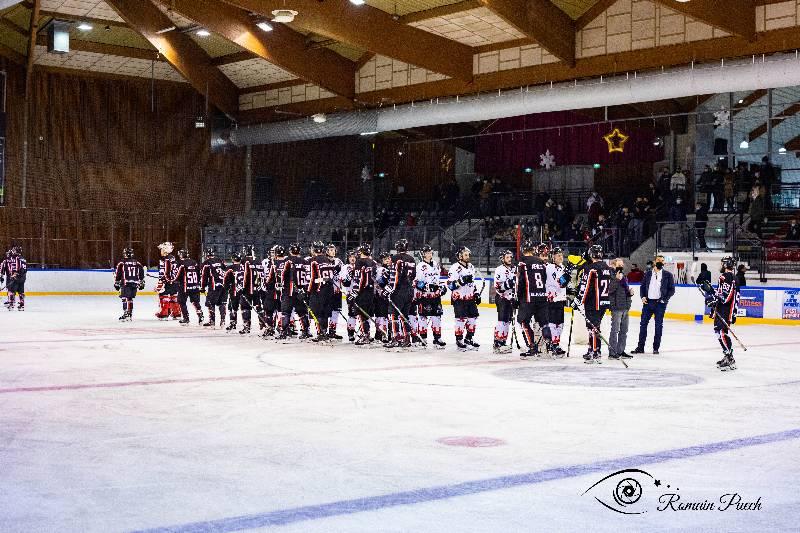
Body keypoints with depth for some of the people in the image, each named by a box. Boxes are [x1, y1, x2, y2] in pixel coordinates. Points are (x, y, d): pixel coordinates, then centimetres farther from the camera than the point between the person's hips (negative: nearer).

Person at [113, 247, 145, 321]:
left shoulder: (121, 263, -2)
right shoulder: (138, 264, 9)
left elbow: (117, 274, -1)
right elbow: (141, 274, 12)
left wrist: (116, 284, 9)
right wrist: (141, 283, 20)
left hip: (125, 284, -4)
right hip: (135, 284, 4)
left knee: (125, 299, -6)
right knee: (130, 299, 16)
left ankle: (126, 314, -17)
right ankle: (130, 315, 20)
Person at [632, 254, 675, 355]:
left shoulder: (668, 275, 2)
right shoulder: (648, 274, 9)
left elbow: (672, 289, 2)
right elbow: (642, 286, 14)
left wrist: (664, 299, -10)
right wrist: (643, 297, -2)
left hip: (660, 303, -2)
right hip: (648, 302, 2)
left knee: (659, 326, 3)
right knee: (643, 324, 2)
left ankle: (656, 348, 11)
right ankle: (640, 347, 8)